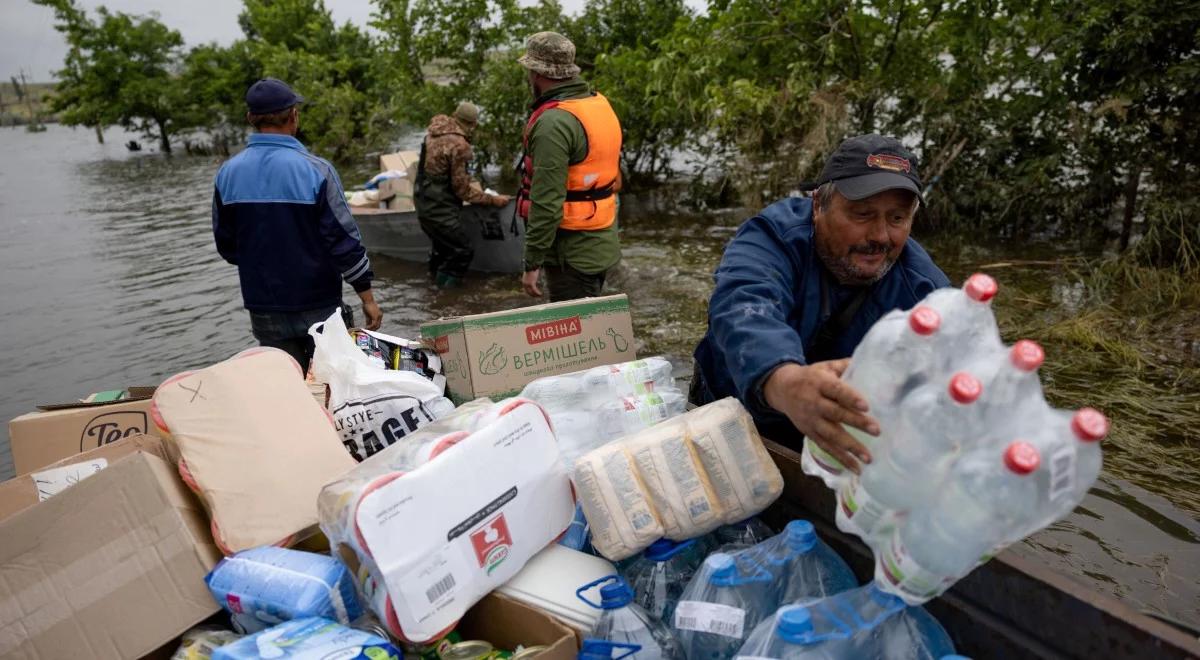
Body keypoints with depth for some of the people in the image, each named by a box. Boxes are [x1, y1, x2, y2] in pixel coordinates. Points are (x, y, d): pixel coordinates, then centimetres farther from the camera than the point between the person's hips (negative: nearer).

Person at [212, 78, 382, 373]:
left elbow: (226, 246, 7)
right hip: (318, 306, -3)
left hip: (263, 310, 4)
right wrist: (367, 297, -7)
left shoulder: (227, 173, -2)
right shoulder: (316, 171, -15)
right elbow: (344, 240, -15)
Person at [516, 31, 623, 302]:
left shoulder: (553, 122, -21)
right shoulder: (600, 104, 8)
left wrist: (532, 263, -18)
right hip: (603, 244, 9)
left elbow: (546, 202, -24)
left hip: (572, 252, -9)